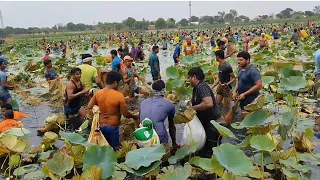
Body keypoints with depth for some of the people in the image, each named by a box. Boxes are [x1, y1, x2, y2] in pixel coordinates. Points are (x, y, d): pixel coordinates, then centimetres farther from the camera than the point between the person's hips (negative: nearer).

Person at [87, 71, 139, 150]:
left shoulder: (97, 93, -6)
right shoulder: (119, 95, -20)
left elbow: (89, 107, 2)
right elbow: (126, 114, -15)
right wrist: (134, 117, 5)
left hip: (101, 126, 5)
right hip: (113, 127, -5)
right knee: (116, 149, 11)